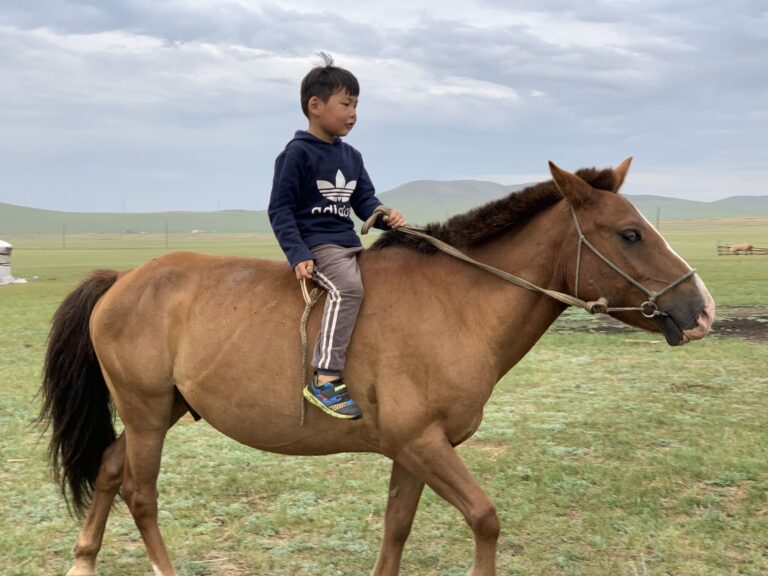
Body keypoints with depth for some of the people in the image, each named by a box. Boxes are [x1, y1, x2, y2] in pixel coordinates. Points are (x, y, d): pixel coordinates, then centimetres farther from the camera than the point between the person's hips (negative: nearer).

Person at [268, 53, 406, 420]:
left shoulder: (351, 157, 16)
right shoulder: (297, 153, -6)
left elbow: (364, 200, 17)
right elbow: (280, 210, -8)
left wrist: (386, 217, -6)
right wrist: (297, 255, -19)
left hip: (350, 243, 8)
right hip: (316, 245, -8)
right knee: (348, 287, -33)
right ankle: (325, 379, -35)